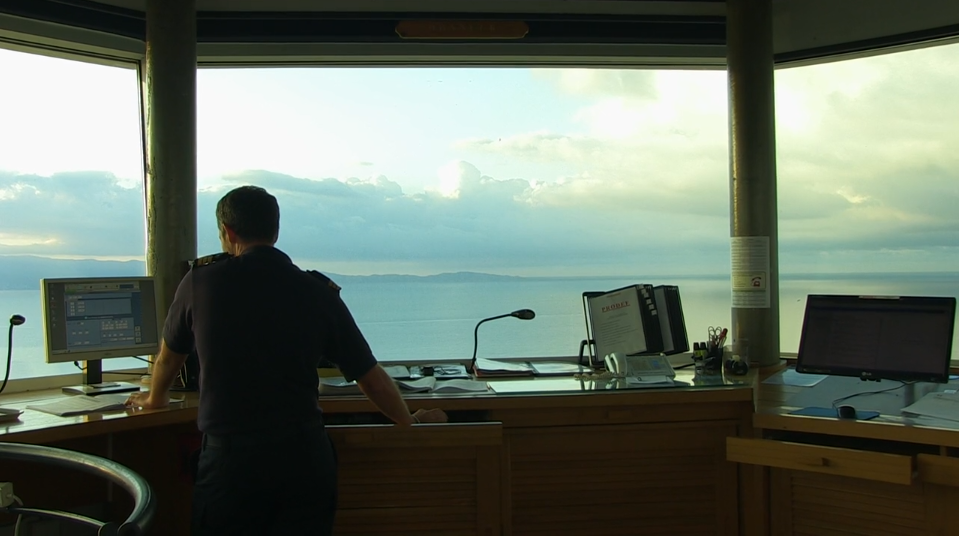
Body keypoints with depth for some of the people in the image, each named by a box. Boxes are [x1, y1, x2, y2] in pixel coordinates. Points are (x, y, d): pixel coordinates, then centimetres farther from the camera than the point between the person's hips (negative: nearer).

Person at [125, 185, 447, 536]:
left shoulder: (202, 280, 0)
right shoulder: (319, 293, 1)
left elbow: (169, 355, 18)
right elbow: (371, 377, 6)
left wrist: (155, 399, 40)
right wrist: (410, 422, 24)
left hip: (229, 457, -1)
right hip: (307, 458, 2)